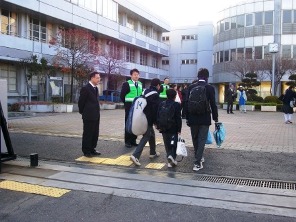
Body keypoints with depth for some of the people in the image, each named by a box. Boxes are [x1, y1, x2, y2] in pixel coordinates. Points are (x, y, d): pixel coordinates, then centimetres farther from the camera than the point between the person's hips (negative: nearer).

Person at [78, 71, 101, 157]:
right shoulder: (85, 88, -13)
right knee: (88, 134, 2)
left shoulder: (96, 88, 13)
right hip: (89, 116, -8)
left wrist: (97, 113, 14)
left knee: (95, 134, 12)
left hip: (96, 116, 8)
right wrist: (82, 112, 0)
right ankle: (86, 151, 12)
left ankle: (92, 149, 24)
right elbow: (81, 102, -9)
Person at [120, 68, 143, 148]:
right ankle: (127, 141, 7)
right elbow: (122, 95, -3)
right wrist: (126, 103, 2)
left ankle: (133, 140, 16)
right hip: (129, 107, -5)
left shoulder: (140, 84, 12)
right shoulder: (127, 84, -5)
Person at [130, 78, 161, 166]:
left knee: (152, 134, 23)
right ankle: (135, 155, -16)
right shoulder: (155, 95, -13)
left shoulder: (145, 92, 12)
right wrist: (156, 122, -9)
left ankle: (153, 153, 34)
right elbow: (156, 109, -16)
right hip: (149, 119, -9)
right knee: (146, 137, -5)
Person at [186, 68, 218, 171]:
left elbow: (187, 103, 1)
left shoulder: (191, 87, 0)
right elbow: (213, 104, -6)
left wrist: (187, 118, 10)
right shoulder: (210, 88, -7)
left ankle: (198, 157, 33)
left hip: (193, 118, 3)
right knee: (202, 140, 1)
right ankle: (197, 163, -4)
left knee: (195, 139, 17)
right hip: (205, 119, -2)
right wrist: (215, 118, 5)